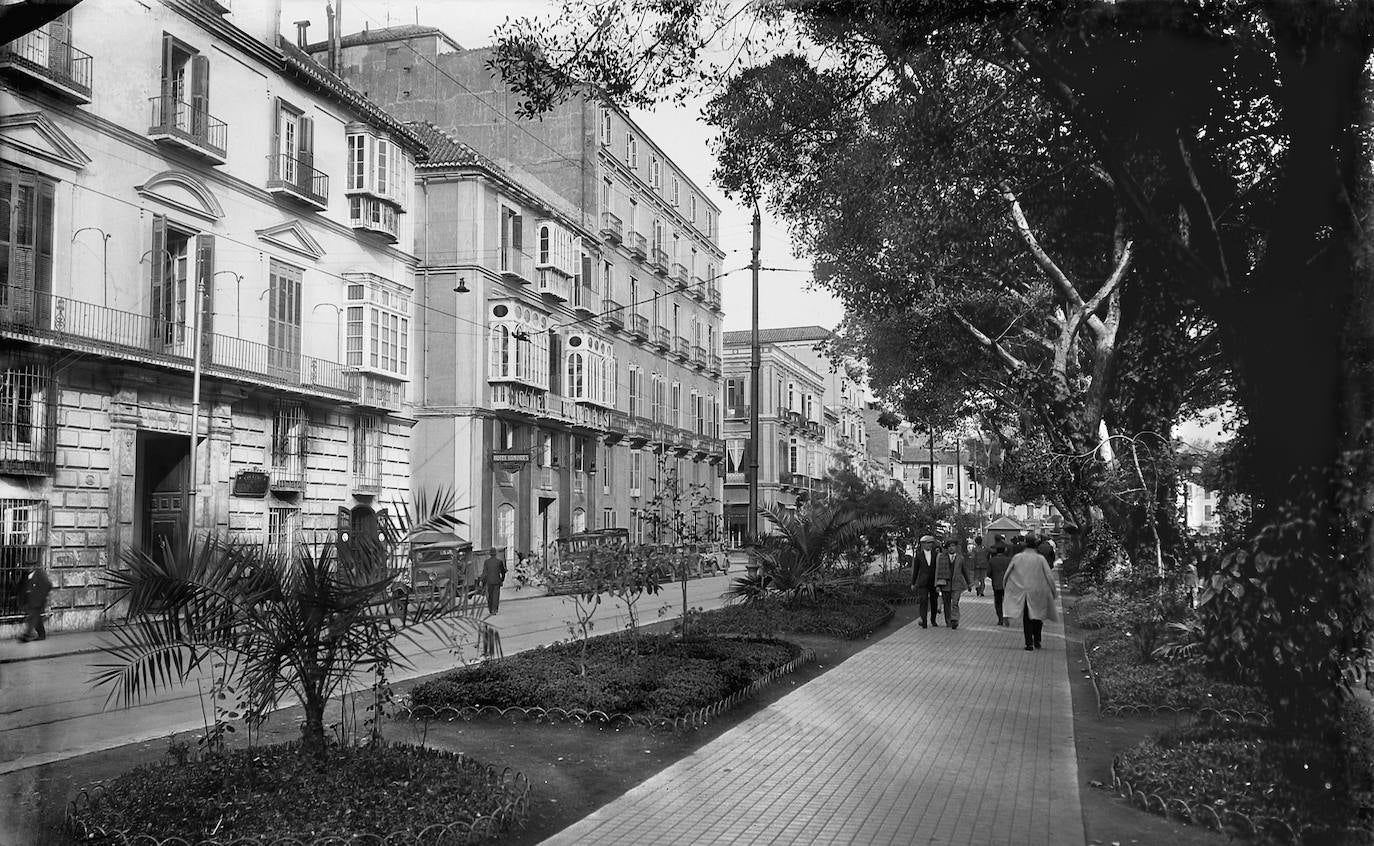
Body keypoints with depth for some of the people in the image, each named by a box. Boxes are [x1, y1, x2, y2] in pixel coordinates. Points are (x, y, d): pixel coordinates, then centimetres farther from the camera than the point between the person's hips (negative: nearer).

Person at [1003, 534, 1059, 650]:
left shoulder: (1017, 557, -4)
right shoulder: (1040, 559, -8)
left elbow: (1007, 574, 2)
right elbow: (1049, 576, -6)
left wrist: (1006, 587, 17)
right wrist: (1054, 592, 4)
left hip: (1023, 592, 0)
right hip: (1038, 593, 0)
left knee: (1026, 619, 7)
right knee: (1038, 616, 18)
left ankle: (1029, 643, 1)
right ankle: (1037, 641, 20)